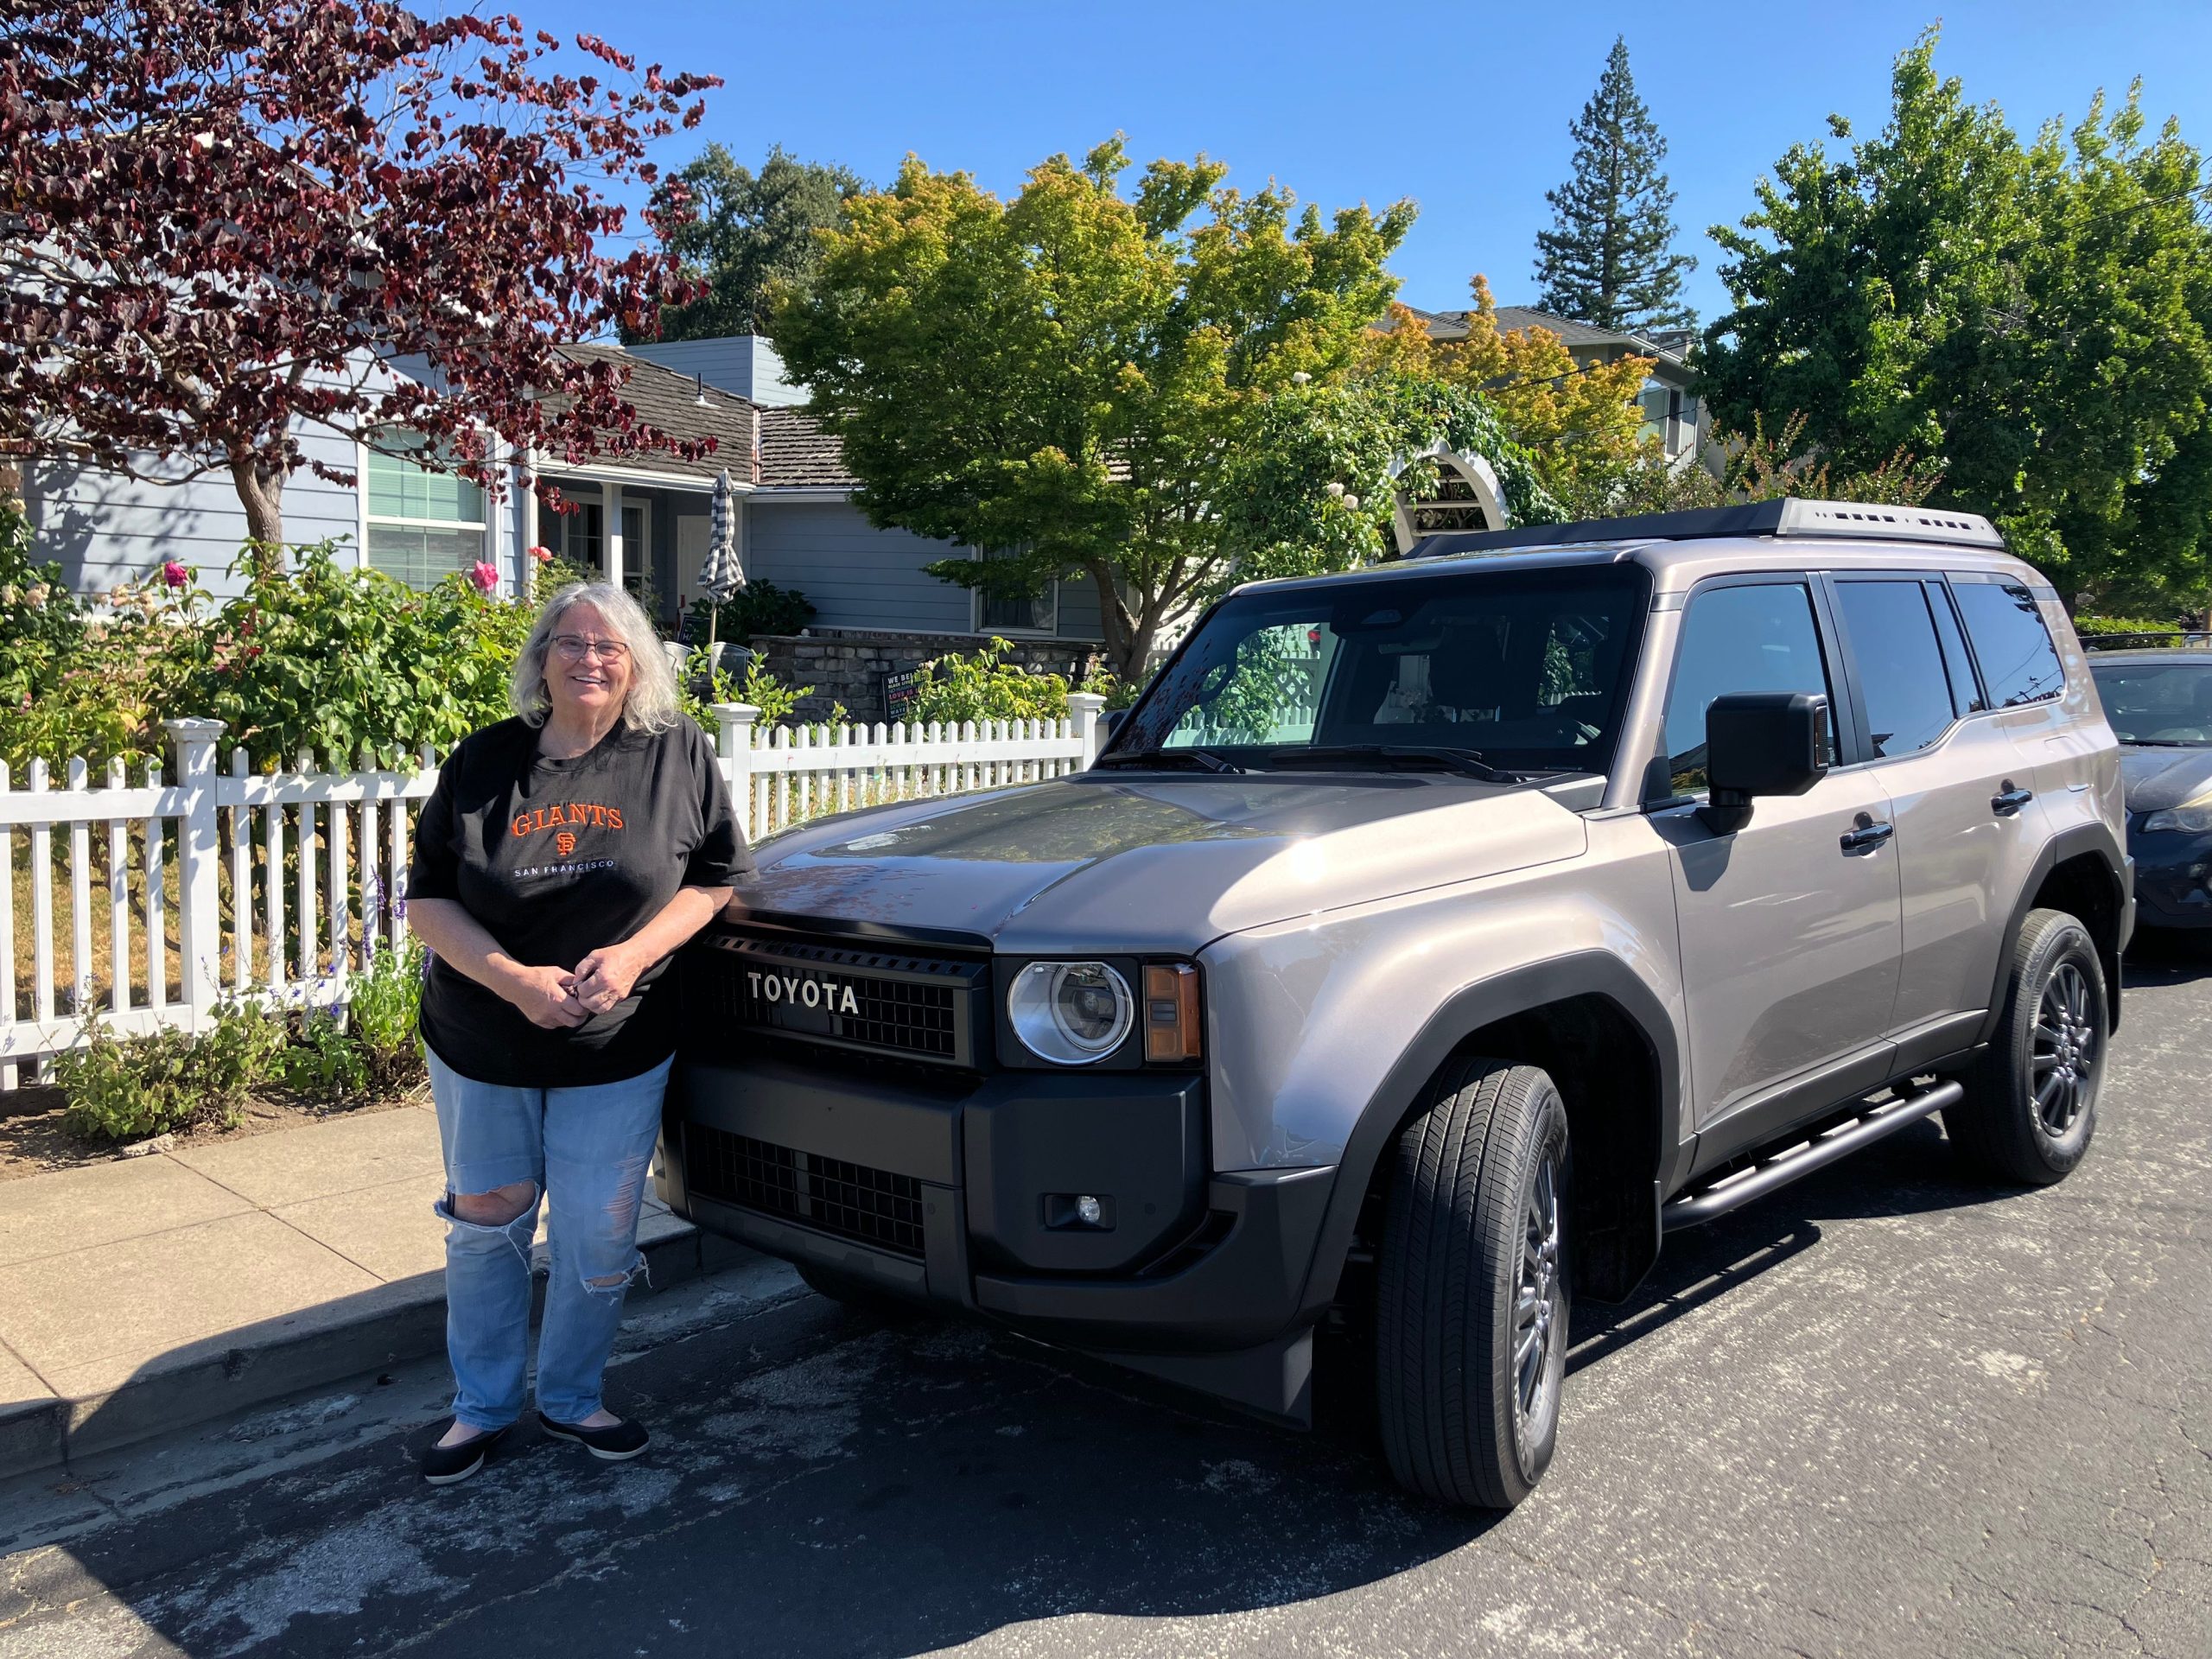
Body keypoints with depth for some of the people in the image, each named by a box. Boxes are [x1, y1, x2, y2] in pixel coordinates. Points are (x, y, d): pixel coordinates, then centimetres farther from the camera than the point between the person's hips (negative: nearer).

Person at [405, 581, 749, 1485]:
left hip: (618, 1051, -1)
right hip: (480, 1045, 1)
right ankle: (481, 1405, 34)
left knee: (597, 1244, 5)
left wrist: (632, 954, -16)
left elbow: (715, 876, -1)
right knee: (486, 1224, 14)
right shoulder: (483, 762, -4)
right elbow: (428, 898, -2)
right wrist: (514, 979, -18)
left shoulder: (677, 755, -6)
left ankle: (571, 1397, 31)